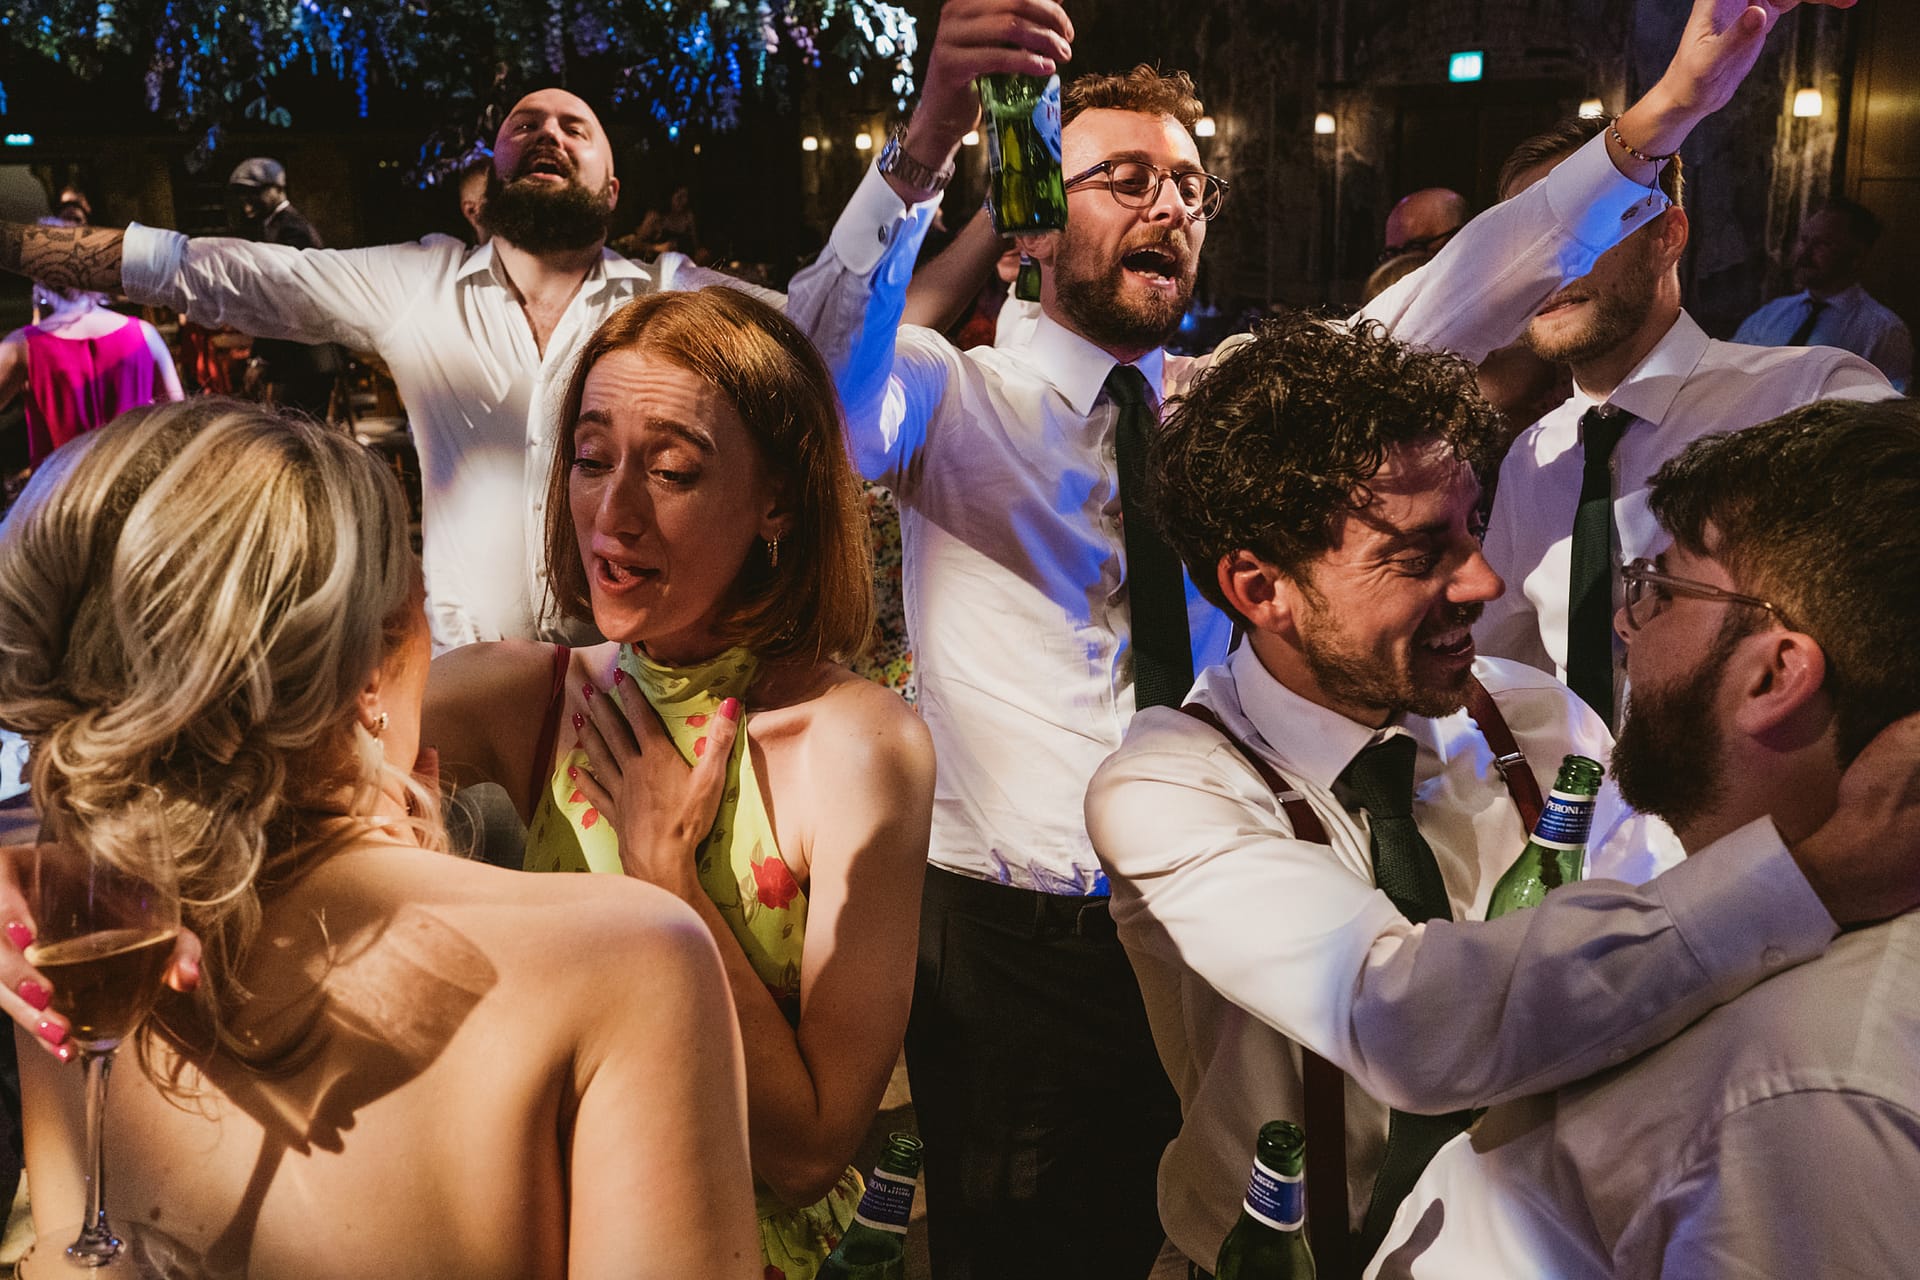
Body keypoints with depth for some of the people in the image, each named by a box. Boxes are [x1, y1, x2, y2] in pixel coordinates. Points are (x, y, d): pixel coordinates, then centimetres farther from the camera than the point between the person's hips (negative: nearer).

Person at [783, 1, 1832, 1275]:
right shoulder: (953, 395, -4)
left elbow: (1436, 311, -3)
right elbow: (820, 391, -25)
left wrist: (1664, 116, -11)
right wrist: (923, 152, -40)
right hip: (1012, 946, -3)